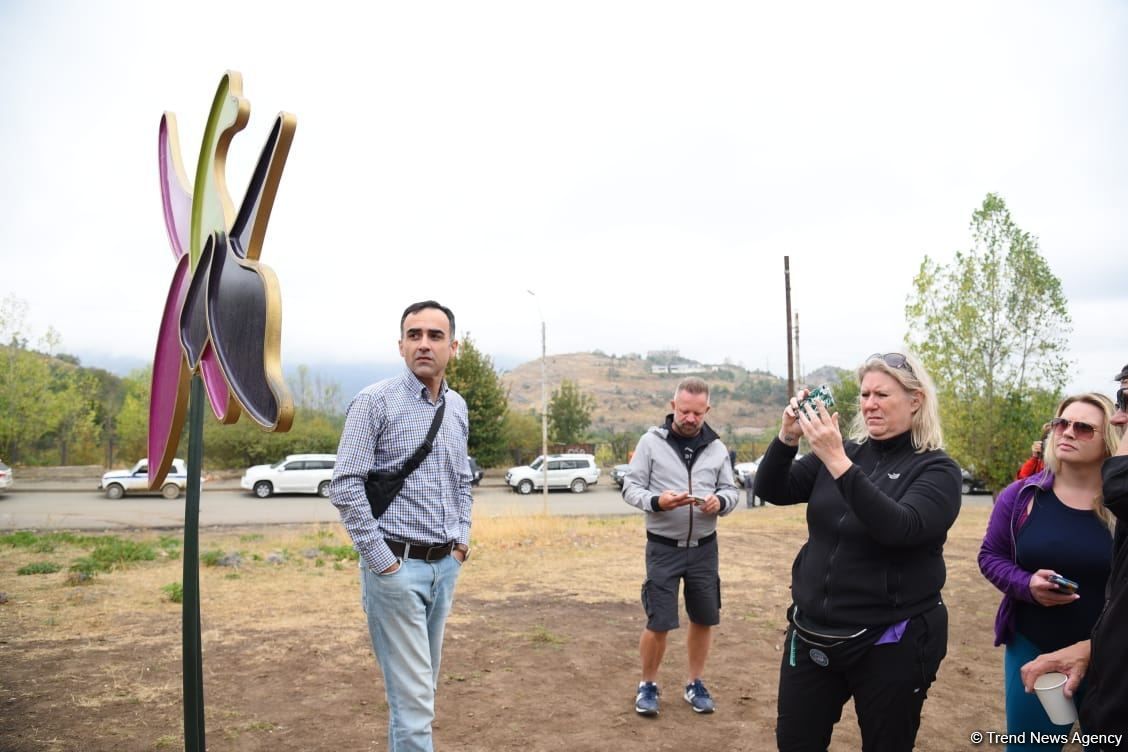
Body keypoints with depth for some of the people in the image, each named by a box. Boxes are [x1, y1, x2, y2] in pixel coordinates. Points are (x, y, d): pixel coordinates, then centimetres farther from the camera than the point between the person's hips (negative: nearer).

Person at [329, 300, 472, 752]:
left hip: (445, 565, 6)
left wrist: (461, 541, 8)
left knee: (423, 686, 18)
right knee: (412, 694, -3)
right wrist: (382, 562, -14)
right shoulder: (376, 402, -11)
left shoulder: (458, 407, 9)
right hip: (398, 567, -6)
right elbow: (344, 487, -14)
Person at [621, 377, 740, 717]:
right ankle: (647, 685, 23)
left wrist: (720, 501, -18)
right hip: (663, 547, -3)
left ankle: (695, 684, 33)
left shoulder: (716, 447, 3)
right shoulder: (651, 441, -7)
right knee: (658, 622, -1)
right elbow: (630, 487, -7)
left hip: (704, 547, 4)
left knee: (704, 619, 13)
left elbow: (732, 491, 6)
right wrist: (657, 501, -27)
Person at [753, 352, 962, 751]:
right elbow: (771, 491, -2)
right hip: (813, 633, 4)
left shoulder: (937, 469, -9)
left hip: (892, 642, -4)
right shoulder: (845, 451, 4)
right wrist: (788, 437, -20)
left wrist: (838, 462, -34)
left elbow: (899, 528, -27)